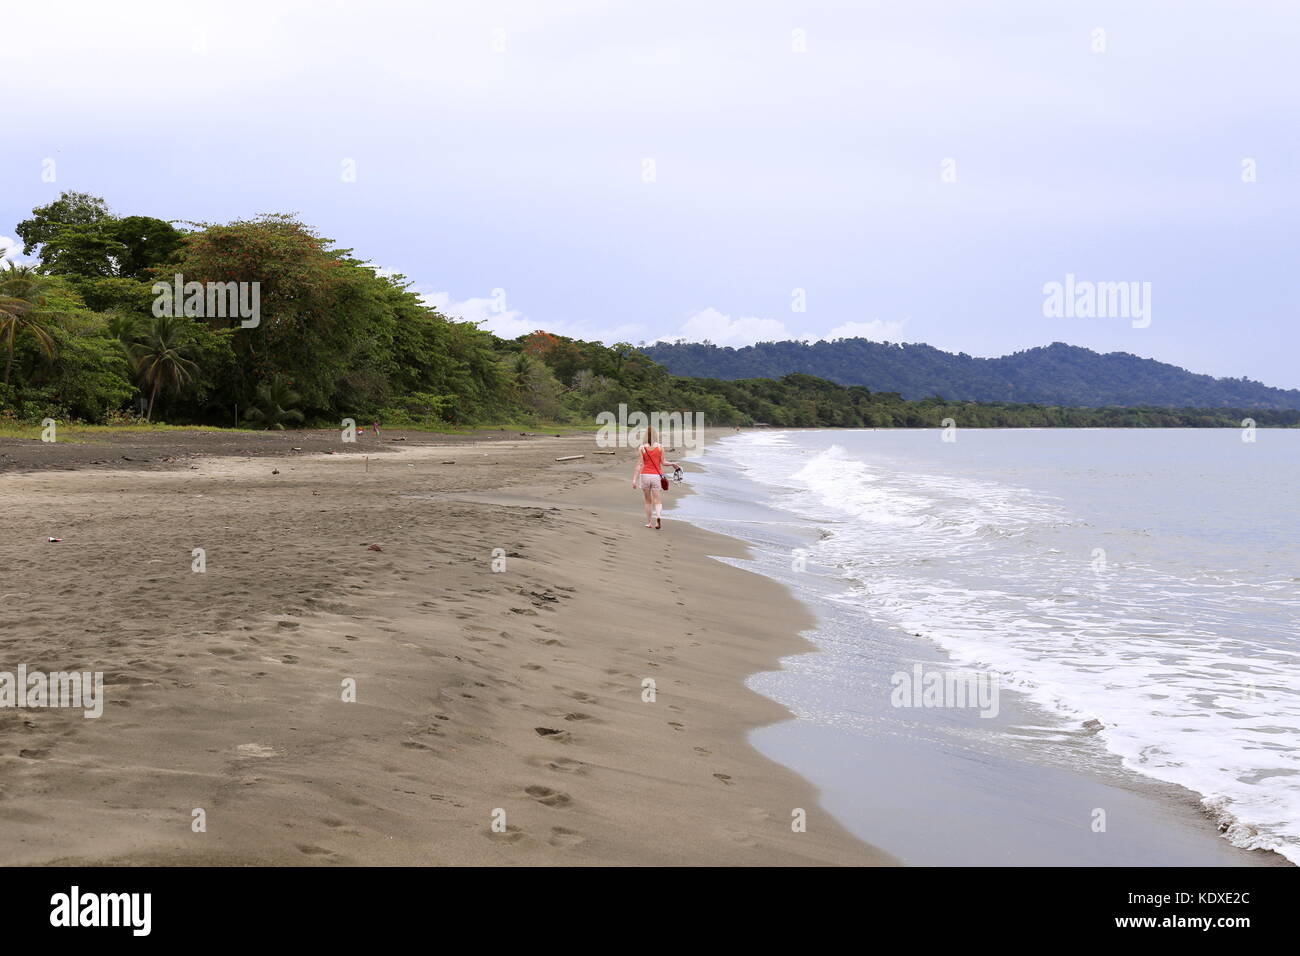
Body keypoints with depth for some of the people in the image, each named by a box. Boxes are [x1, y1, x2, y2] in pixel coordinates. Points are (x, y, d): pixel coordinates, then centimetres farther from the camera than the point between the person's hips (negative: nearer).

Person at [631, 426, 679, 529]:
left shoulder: (641, 448, -4)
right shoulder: (660, 447, -2)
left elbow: (639, 465, -7)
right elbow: (663, 463, 2)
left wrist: (635, 479, -6)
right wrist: (673, 464, 21)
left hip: (645, 475, 0)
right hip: (656, 476, 0)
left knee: (648, 501, 15)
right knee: (658, 501, 0)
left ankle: (649, 523, 19)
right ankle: (658, 516, -27)